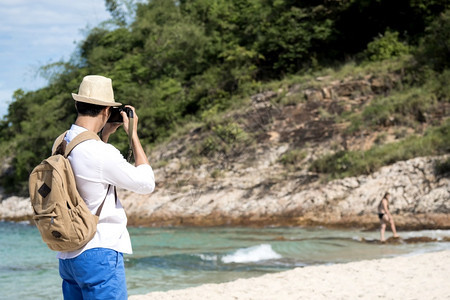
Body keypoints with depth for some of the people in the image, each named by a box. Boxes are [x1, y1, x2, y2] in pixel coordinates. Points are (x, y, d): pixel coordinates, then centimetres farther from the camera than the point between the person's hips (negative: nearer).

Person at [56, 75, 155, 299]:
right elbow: (146, 184, -6)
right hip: (98, 253, -8)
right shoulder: (101, 153, -19)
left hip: (67, 256, 8)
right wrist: (133, 134, -1)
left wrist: (105, 135, 21)